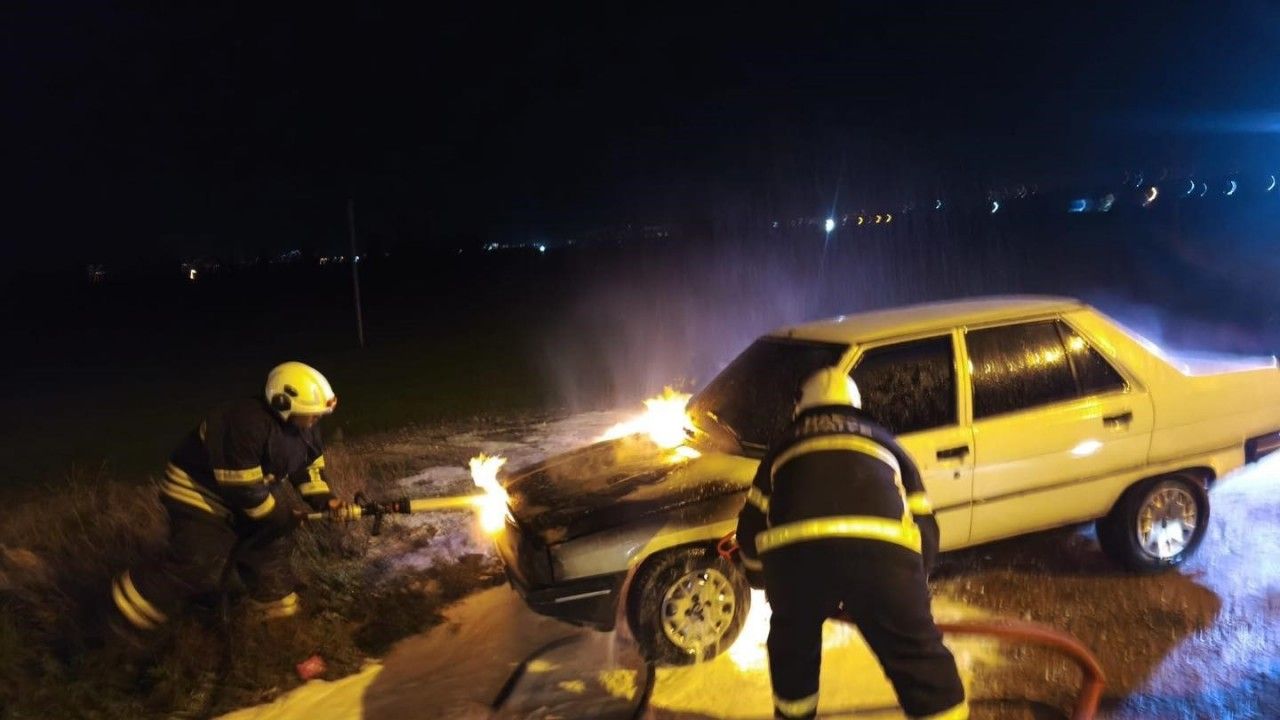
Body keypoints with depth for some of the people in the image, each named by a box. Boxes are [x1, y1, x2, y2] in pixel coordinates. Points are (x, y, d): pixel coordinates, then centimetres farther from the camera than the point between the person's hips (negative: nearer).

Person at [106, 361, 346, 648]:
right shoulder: (248, 423, -36)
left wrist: (324, 499, -11)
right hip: (199, 492, -9)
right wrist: (279, 517, -21)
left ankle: (278, 614, 27)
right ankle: (127, 621, 1)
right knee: (197, 567, -16)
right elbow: (242, 487, -32)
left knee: (271, 546, 10)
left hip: (247, 489, 9)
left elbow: (309, 466, 5)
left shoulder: (304, 426, -8)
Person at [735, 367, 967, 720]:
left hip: (793, 550, 1)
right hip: (881, 548, 0)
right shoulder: (884, 441, 35)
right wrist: (910, 587, 44)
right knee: (920, 658, 14)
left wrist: (760, 575, 53)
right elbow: (924, 525, 30)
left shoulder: (784, 445, 33)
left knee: (793, 650, 27)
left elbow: (751, 526, 34)